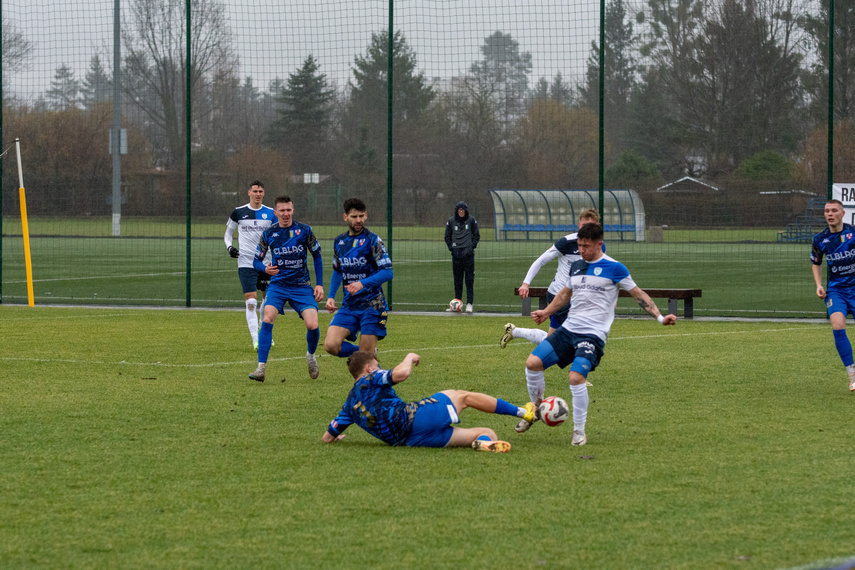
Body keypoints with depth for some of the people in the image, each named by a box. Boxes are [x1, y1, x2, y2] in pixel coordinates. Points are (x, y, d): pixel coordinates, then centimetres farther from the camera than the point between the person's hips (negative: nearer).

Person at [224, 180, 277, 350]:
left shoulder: (271, 214, 4)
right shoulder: (238, 213, 2)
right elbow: (228, 233, 15)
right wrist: (229, 247, -4)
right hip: (246, 263, -2)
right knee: (251, 302, -13)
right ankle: (256, 340, -18)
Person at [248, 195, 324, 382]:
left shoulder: (304, 230, -2)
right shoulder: (268, 234, 0)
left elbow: (317, 256, 8)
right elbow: (256, 260, 8)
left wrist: (320, 284, 3)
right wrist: (265, 268, -15)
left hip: (302, 286, 0)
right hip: (277, 284, 0)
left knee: (312, 325, -15)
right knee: (267, 319, -23)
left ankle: (311, 356, 19)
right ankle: (261, 367, -21)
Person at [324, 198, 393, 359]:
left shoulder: (372, 240, -8)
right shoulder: (339, 242, 9)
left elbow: (388, 272, -15)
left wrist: (362, 284, -27)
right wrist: (331, 296, 12)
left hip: (372, 306, -5)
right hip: (349, 306, 5)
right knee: (331, 345, -13)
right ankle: (366, 353, 12)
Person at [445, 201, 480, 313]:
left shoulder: (471, 220, 4)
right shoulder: (451, 221, 7)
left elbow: (476, 235, 9)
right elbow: (447, 236, 14)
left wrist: (472, 246, -4)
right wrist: (451, 248, 1)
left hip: (468, 253, -2)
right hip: (456, 253, 2)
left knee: (469, 279, -5)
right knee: (457, 280, 5)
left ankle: (469, 304, -5)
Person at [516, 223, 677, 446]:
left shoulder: (614, 268, -4)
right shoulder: (576, 266, 14)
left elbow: (638, 294, 2)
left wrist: (660, 317, -5)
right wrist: (546, 312, 21)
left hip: (593, 334, -6)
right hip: (568, 328, 6)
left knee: (576, 377, -25)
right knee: (533, 363, -7)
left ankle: (579, 432, -9)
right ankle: (537, 408, 17)